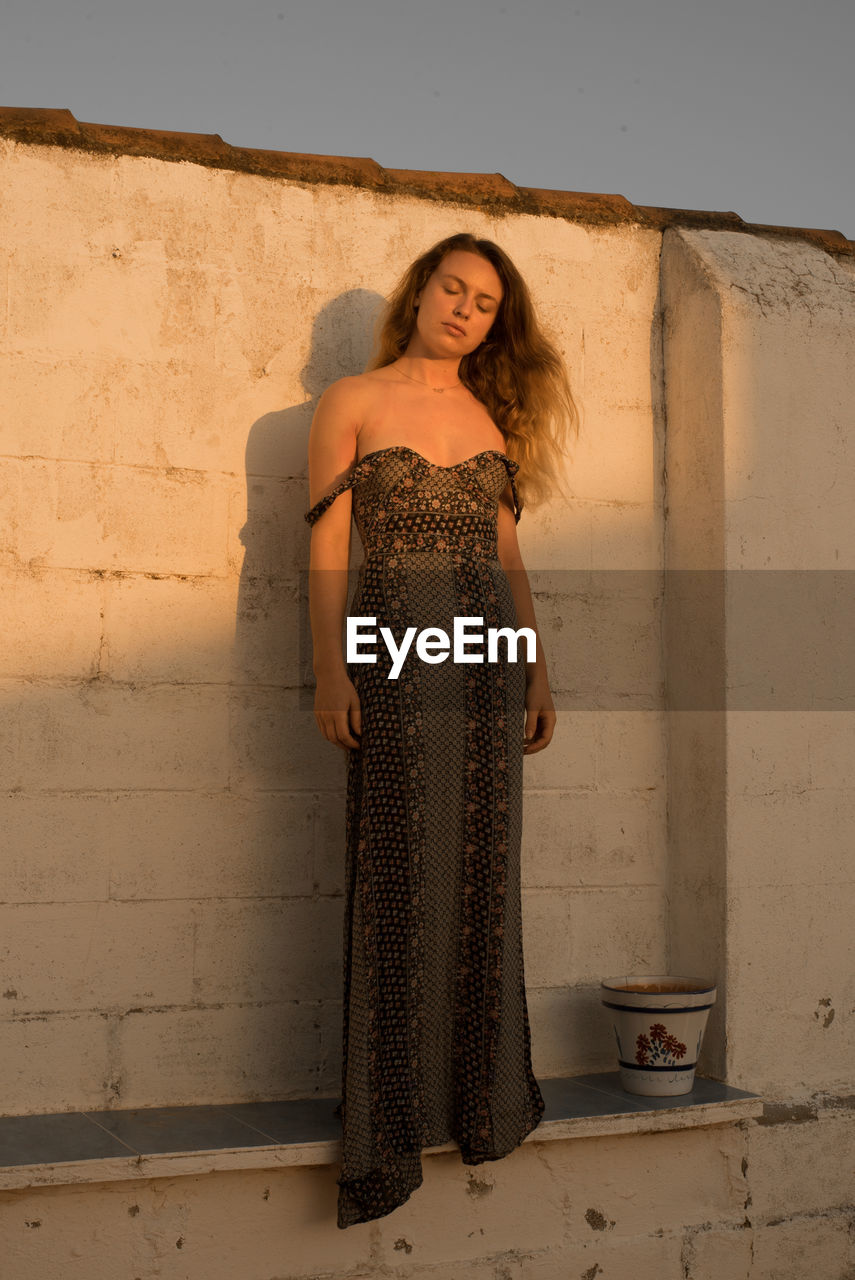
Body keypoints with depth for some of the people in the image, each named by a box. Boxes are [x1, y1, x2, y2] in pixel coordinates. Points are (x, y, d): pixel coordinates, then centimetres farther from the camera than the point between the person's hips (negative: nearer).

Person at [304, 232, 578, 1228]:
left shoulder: (490, 417, 16)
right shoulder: (352, 402, 4)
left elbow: (508, 556, 17)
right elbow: (326, 545, -2)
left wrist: (538, 672, 11)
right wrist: (330, 670, -11)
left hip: (487, 654, 4)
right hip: (396, 648, -4)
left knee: (483, 870, 6)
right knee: (402, 872, -4)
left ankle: (483, 1096, 17)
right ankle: (389, 1130, 5)